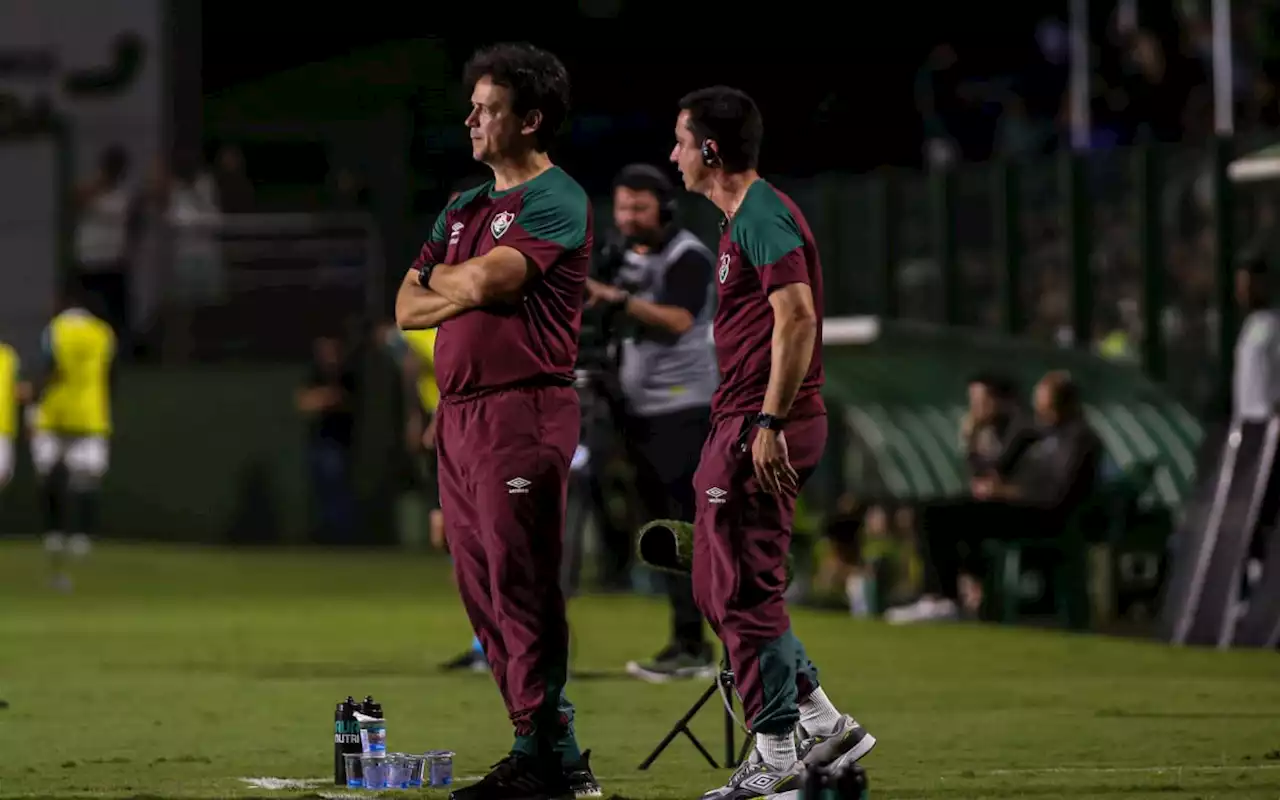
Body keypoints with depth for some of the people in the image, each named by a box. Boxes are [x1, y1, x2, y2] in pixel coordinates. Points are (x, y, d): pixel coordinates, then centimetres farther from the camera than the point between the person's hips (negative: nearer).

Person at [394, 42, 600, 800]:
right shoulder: (463, 209, 21)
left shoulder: (557, 202, -6)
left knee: (522, 588, -10)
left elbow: (483, 281, -18)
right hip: (459, 415, 9)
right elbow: (408, 307, 15)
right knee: (484, 592, 8)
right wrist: (471, 291, -4)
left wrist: (441, 277, 3)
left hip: (525, 412, -9)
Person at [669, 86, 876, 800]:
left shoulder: (762, 217, -14)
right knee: (719, 587, 14)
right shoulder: (746, 217, 18)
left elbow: (797, 318, -23)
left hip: (761, 431, -11)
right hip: (746, 424, 11)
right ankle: (823, 723, 15)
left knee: (746, 591, -6)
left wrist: (769, 423, -25)